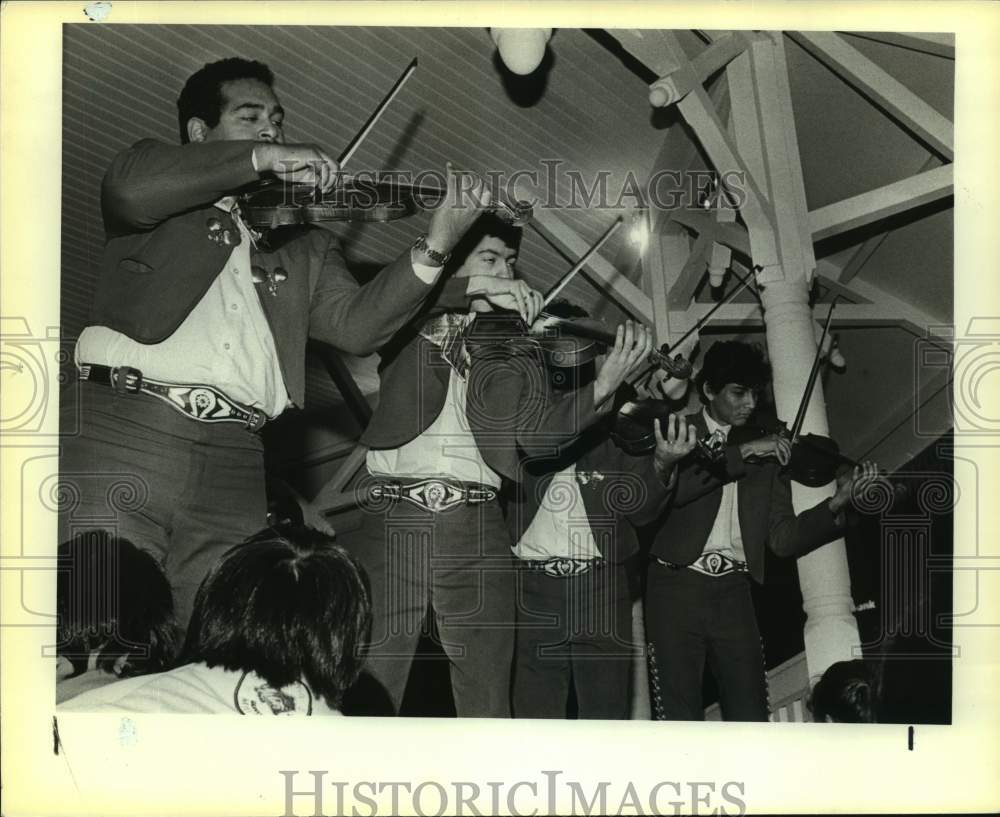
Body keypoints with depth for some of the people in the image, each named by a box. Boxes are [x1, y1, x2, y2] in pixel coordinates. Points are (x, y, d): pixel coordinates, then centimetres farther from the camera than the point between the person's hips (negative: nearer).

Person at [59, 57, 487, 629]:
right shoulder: (160, 189, 16)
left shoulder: (303, 244, 22)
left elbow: (355, 324, 6)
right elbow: (131, 188, -9)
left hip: (234, 469, 3)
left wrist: (434, 248, -7)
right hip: (124, 434, -2)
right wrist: (262, 158, -7)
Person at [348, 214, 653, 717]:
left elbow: (537, 432, 2)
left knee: (487, 702, 1)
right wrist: (475, 288, -14)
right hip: (393, 517, -1)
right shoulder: (409, 329, 14)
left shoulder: (513, 345, 16)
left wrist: (601, 389, -15)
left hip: (475, 526, 2)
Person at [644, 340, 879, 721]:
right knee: (680, 716, -1)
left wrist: (835, 505, -10)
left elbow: (782, 537, 4)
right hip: (677, 588, -3)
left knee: (751, 714, 3)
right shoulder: (680, 432, 4)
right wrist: (742, 452, -19)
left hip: (733, 593, 3)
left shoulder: (768, 452, 13)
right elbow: (675, 486, -18)